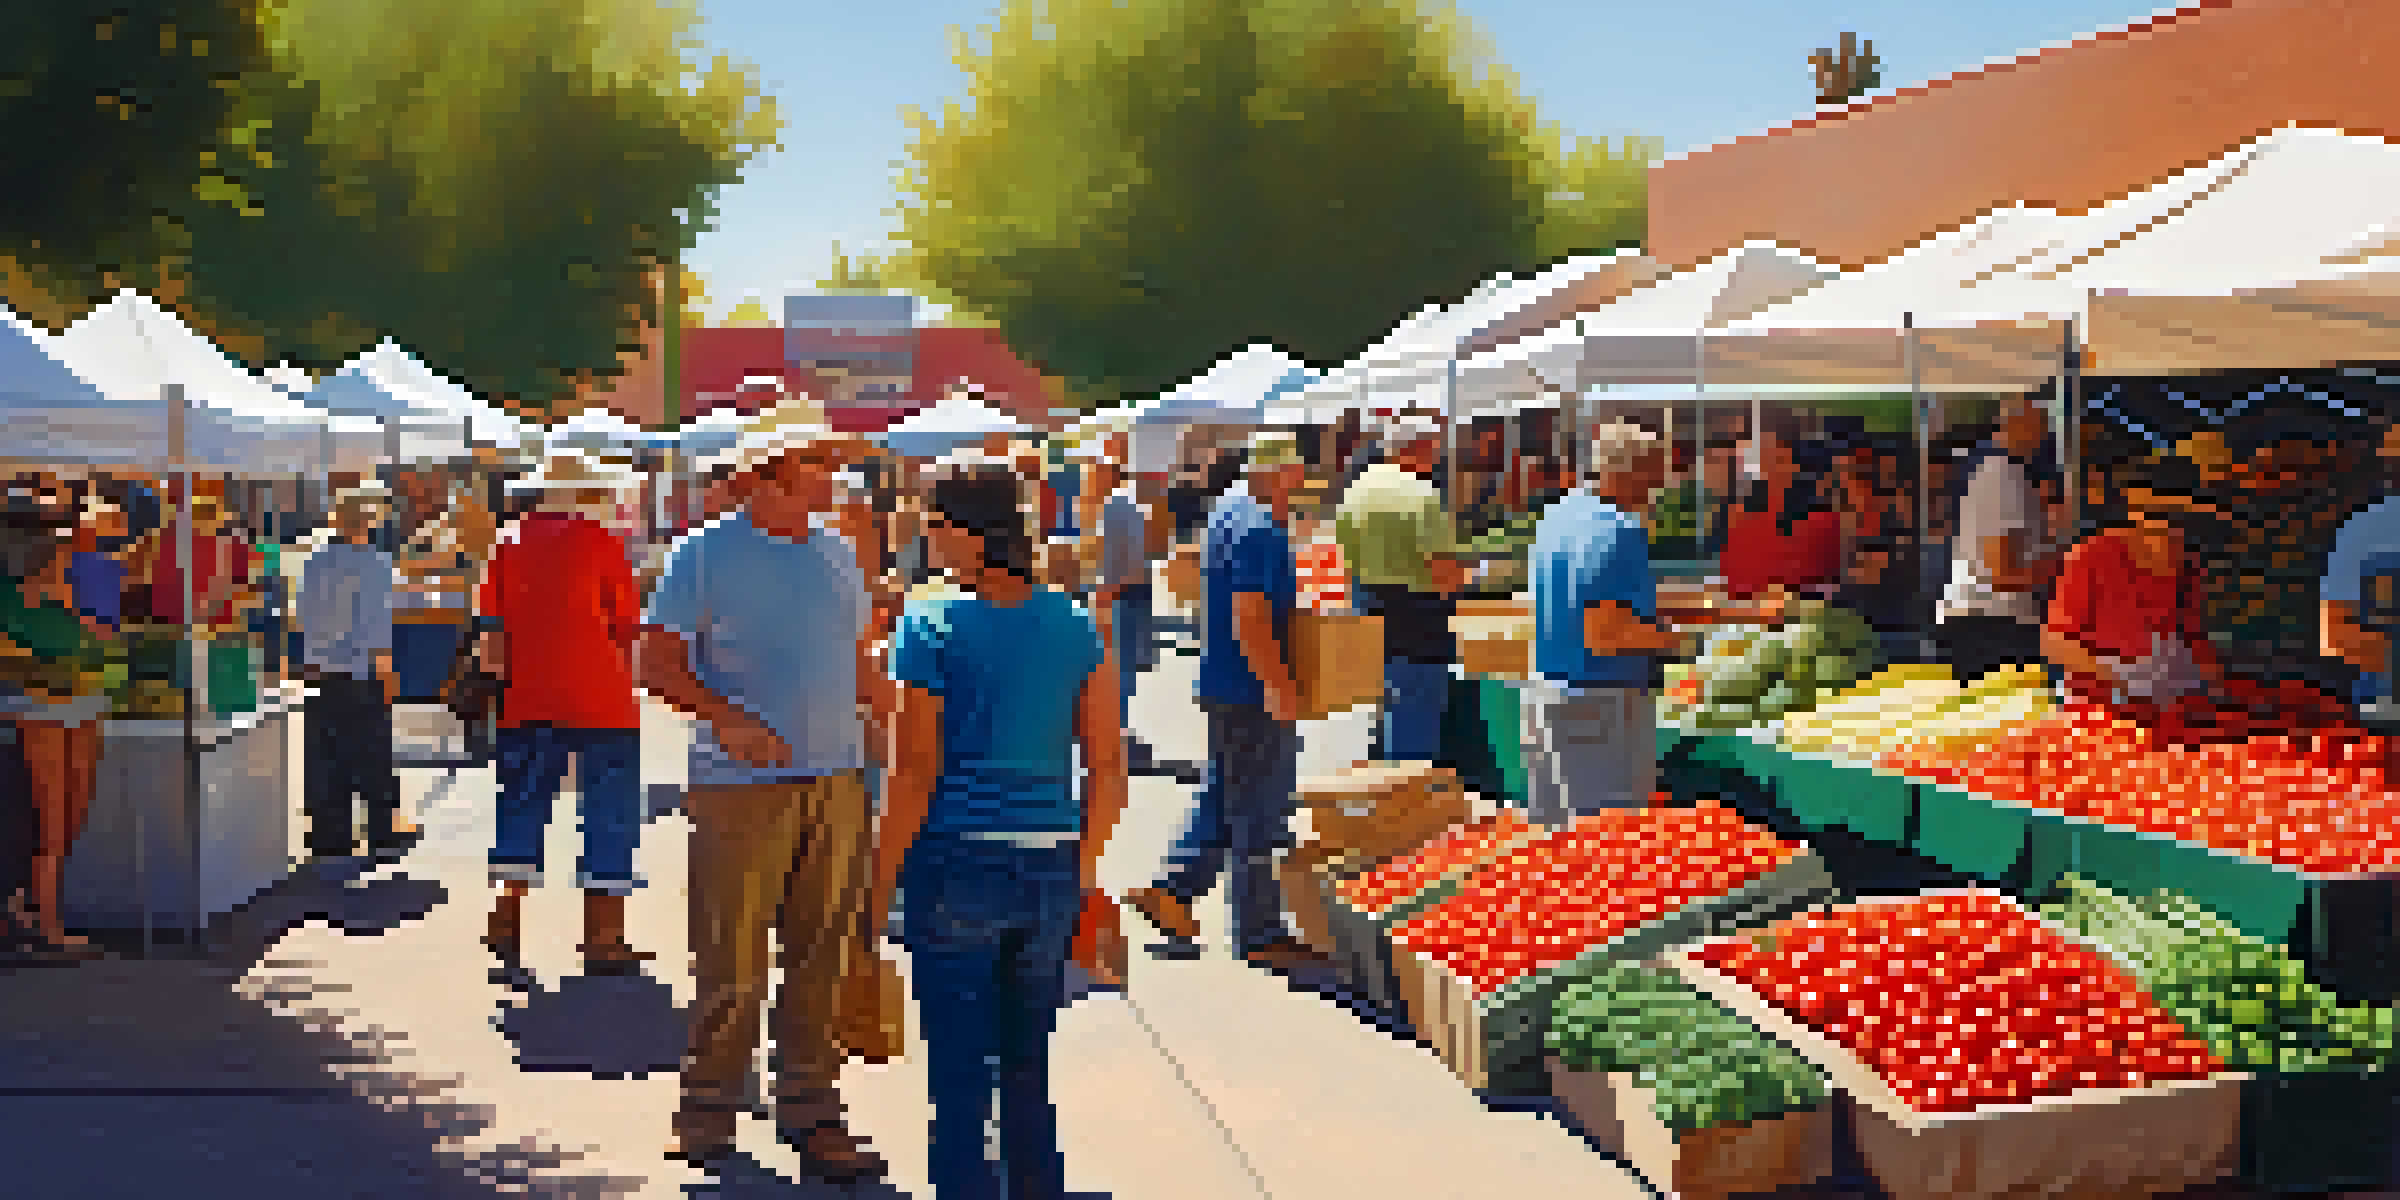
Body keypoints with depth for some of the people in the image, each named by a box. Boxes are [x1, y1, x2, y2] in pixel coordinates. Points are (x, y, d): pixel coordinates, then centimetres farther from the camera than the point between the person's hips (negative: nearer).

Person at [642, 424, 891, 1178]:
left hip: (837, 778, 5)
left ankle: (810, 1110, 18)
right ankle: (707, 1112, 16)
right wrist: (725, 718, -22)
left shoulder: (837, 555, 15)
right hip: (742, 784, -5)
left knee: (824, 953, 7)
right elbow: (658, 664, -7)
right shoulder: (704, 557, -2)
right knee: (733, 961, -1)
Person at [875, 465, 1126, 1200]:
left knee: (957, 1071, 7)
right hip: (1050, 869, 4)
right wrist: (1085, 864, 15)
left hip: (959, 863, -4)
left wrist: (881, 881, -2)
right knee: (1029, 1068, 19)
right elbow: (1108, 766, 4)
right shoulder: (1075, 626, 3)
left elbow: (915, 774, -10)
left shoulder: (933, 629, -9)